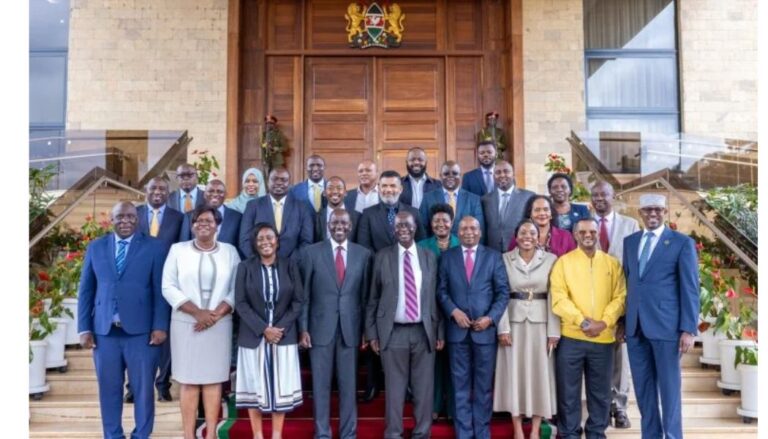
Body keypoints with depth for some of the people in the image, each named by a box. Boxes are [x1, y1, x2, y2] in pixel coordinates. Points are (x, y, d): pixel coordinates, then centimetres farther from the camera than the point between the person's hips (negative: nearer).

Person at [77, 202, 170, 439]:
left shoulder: (155, 247, 2)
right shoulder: (96, 247, 11)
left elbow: (160, 290, -1)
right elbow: (86, 290, 10)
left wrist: (160, 326, -8)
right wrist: (84, 328, 3)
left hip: (141, 330, -2)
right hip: (104, 331, 3)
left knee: (143, 389, 5)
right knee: (108, 389, 10)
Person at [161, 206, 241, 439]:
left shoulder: (230, 251, 8)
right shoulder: (178, 250, 5)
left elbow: (237, 288, 3)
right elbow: (168, 287, -3)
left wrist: (217, 313, -11)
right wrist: (197, 312, -12)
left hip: (219, 325, 1)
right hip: (185, 324, -1)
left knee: (214, 379, 3)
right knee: (188, 380, 1)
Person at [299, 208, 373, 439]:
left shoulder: (364, 254, 4)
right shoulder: (311, 252, 1)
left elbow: (366, 295, 6)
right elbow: (304, 294, 1)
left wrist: (366, 329, 3)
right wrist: (303, 328, -3)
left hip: (351, 328, 1)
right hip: (321, 327, -1)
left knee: (349, 384, 8)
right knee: (320, 384, 6)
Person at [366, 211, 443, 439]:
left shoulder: (429, 257, 6)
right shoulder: (382, 257, 2)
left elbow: (436, 297, 7)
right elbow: (373, 298, 3)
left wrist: (440, 332, 3)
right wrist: (372, 333, -1)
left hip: (424, 332, 2)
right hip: (393, 333, -1)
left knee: (424, 387, 8)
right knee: (395, 387, 5)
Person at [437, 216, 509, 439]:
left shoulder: (493, 256, 4)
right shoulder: (447, 257, 6)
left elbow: (503, 291, 0)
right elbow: (441, 290, 4)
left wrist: (490, 317, -11)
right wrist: (454, 311, -12)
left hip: (485, 328, -1)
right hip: (457, 329, 1)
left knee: (484, 385, 7)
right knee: (460, 384, 7)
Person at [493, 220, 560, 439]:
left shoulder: (551, 259, 1)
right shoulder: (505, 259, 1)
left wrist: (553, 330, -8)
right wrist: (503, 327, -10)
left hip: (540, 322, 0)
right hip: (513, 321, 0)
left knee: (540, 372, 4)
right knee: (514, 372, 3)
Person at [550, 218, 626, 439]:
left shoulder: (612, 263, 8)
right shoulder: (563, 262, 1)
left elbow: (620, 297, 2)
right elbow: (559, 299, -7)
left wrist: (604, 323, -12)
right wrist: (583, 321, -17)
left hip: (604, 338, 2)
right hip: (571, 337, -2)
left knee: (600, 391, 11)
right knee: (568, 391, 4)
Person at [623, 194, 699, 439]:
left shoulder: (682, 243, -1)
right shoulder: (630, 242, 13)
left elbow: (690, 288, -5)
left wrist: (688, 329, -11)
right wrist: (622, 321, 10)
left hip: (666, 325, -4)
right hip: (635, 327, 4)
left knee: (668, 387, 4)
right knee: (643, 387, 11)